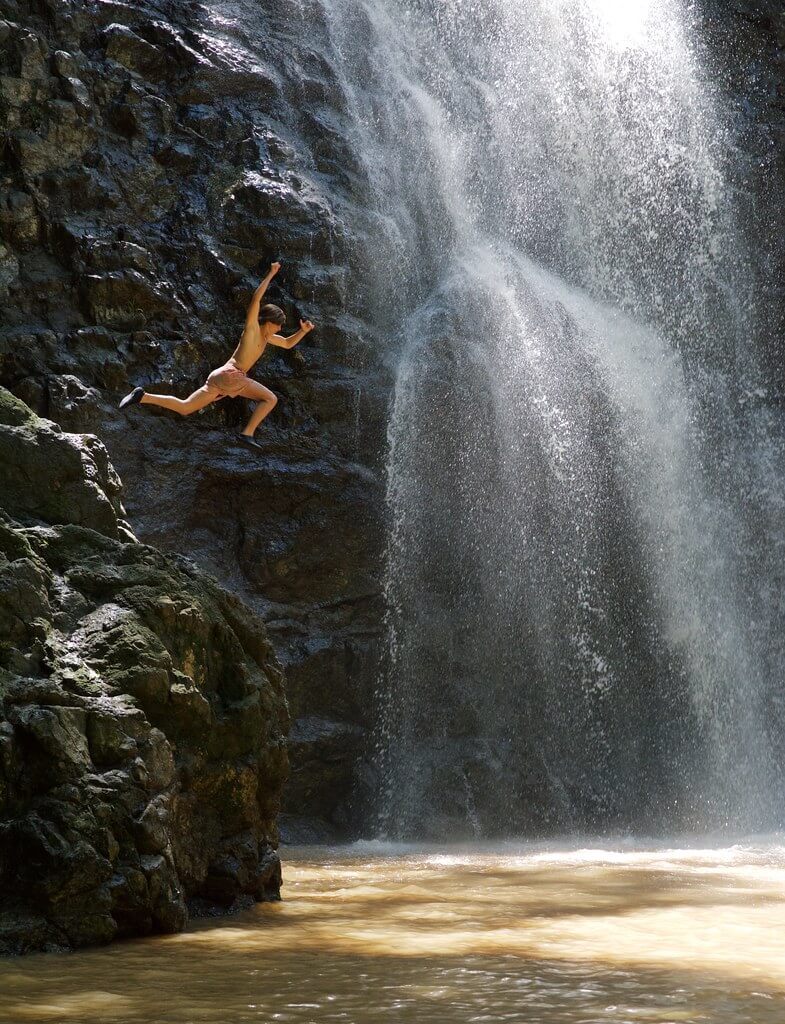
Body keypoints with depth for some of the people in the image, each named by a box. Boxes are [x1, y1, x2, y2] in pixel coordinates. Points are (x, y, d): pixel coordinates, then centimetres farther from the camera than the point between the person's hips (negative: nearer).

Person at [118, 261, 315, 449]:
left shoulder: (266, 336, 23)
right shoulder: (252, 327, 0)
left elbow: (288, 343, 34)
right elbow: (256, 299, -13)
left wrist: (303, 331, 18)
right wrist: (270, 274, -12)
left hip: (220, 378, 9)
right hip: (230, 375, -9)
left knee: (184, 408, 7)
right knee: (270, 399, -10)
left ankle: (142, 397, 2)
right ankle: (248, 433, -20)